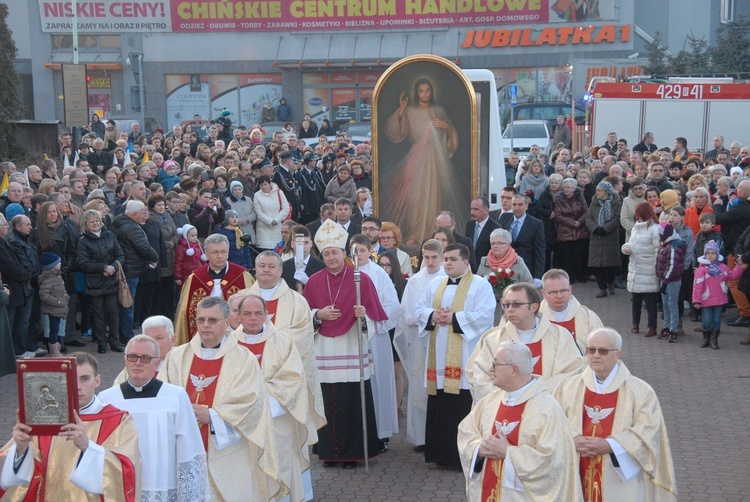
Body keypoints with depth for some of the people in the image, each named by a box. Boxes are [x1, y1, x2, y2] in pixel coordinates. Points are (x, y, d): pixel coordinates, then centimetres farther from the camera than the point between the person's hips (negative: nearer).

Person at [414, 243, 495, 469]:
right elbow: (419, 308, 15)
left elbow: (485, 315, -13)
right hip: (439, 358, 6)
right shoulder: (436, 284, 17)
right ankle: (441, 454, 16)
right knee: (439, 407, 8)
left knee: (464, 407, -7)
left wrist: (454, 318, -16)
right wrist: (432, 315, -6)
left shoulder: (481, 285, -1)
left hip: (465, 359, -6)